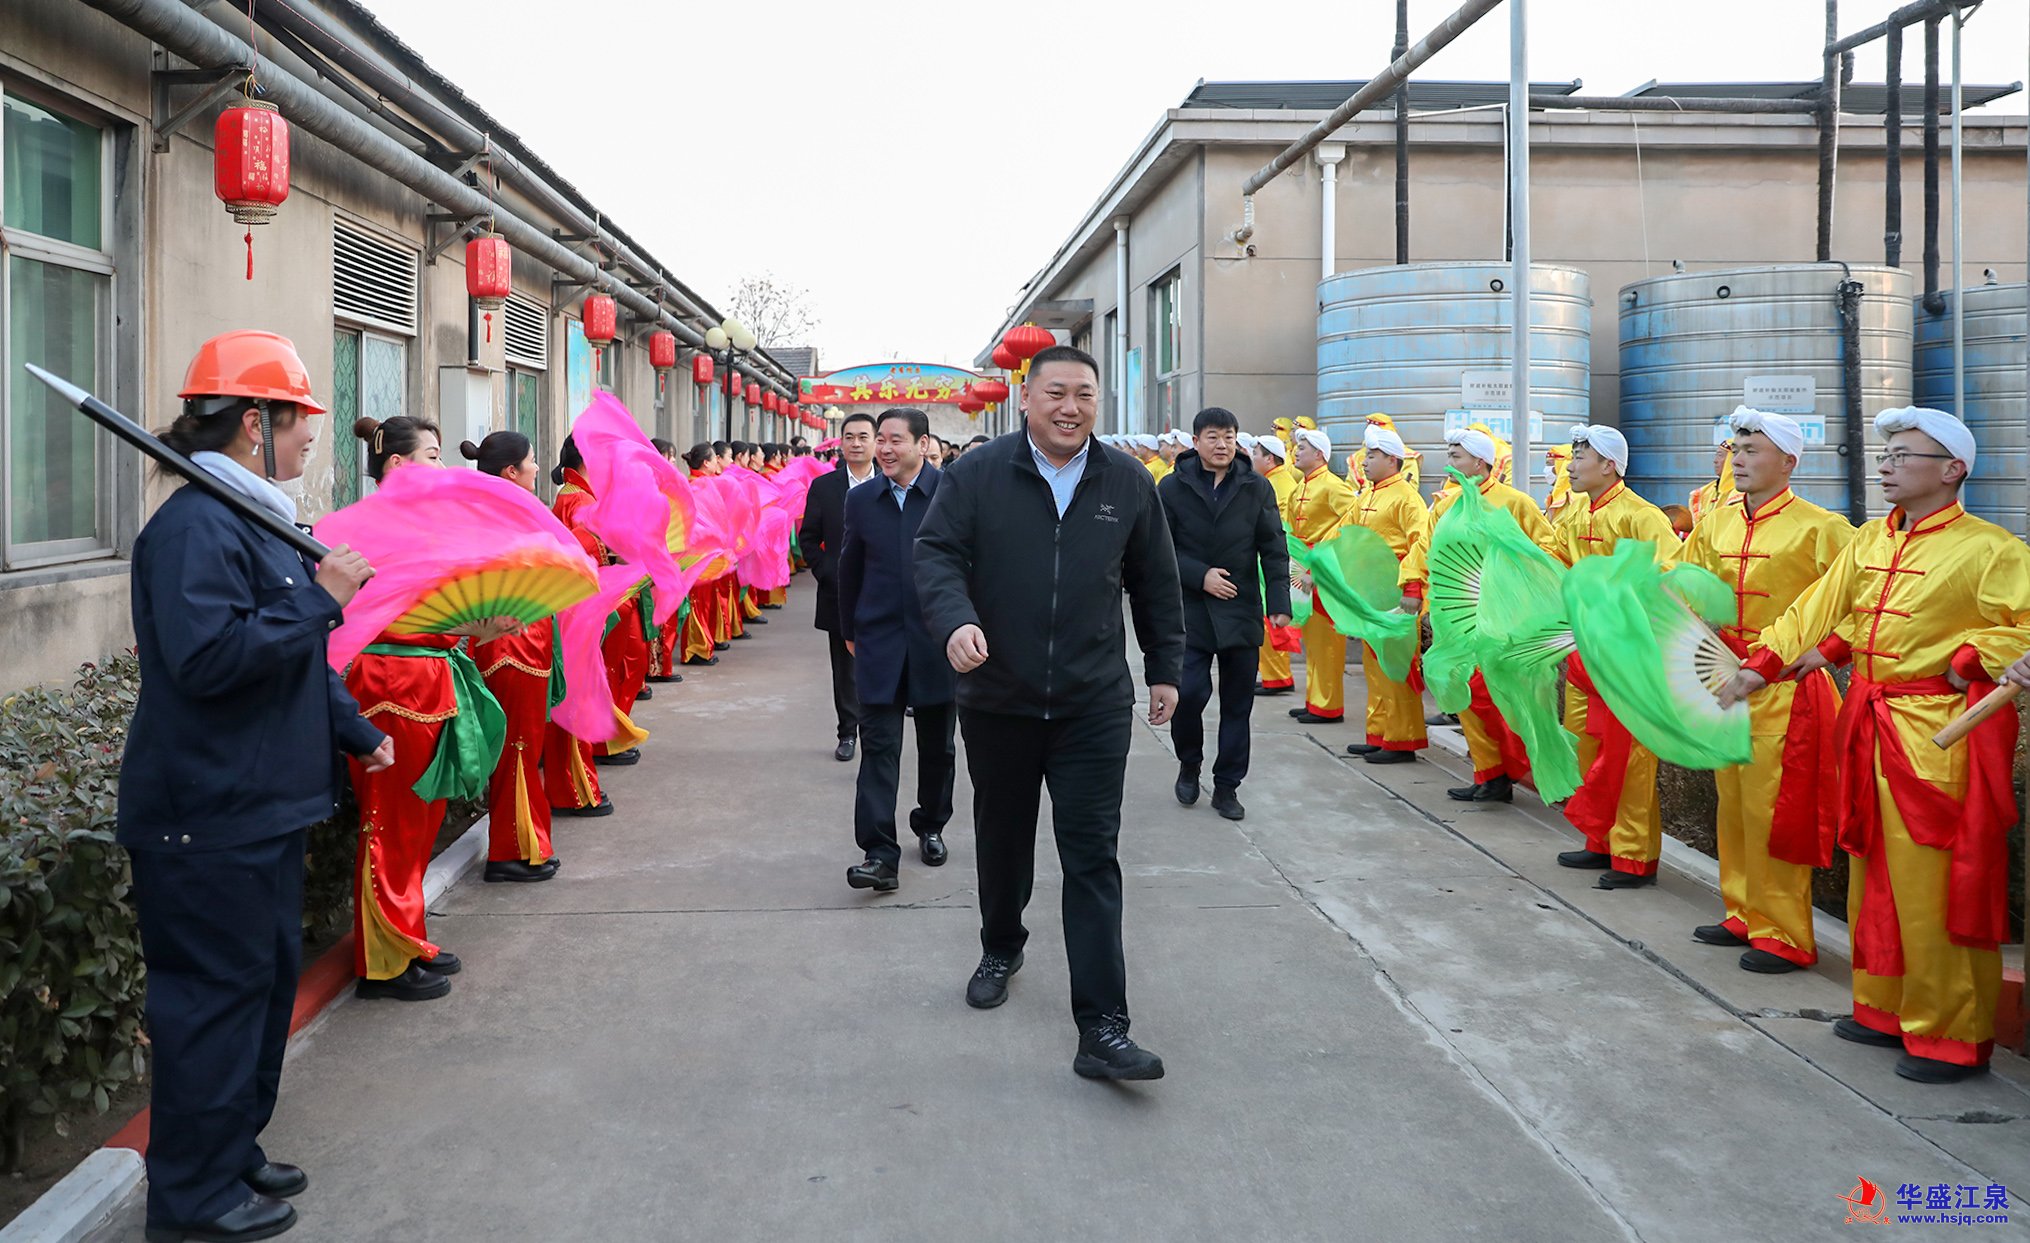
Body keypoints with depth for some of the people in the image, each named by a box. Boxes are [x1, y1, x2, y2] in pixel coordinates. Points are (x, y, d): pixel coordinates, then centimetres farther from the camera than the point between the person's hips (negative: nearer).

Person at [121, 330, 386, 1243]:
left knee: (268, 978, 17)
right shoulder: (196, 526, -18)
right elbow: (207, 656, -30)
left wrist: (355, 732, 24)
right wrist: (321, 596, -23)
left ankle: (234, 1154, 31)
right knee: (215, 992, -1)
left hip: (263, 805, 11)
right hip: (208, 816, -11)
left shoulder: (257, 517, 15)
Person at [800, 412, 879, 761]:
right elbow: (808, 538, 5)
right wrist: (829, 574, -5)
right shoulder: (823, 487, 4)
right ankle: (848, 732, 21)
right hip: (839, 593, 1)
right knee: (845, 667, 9)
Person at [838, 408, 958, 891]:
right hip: (879, 643, 1)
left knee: (937, 746, 14)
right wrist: (849, 631, 15)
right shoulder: (861, 499, 4)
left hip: (939, 641, -1)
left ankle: (931, 827, 35)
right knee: (878, 746, -6)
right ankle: (879, 854, -7)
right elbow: (848, 570, 14)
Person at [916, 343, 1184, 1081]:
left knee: (1093, 858, -4)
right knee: (1001, 841, 19)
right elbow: (936, 552, -9)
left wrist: (1165, 668, 11)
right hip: (997, 701, 1)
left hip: (1094, 707, 0)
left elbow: (1156, 585, 10)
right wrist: (955, 619, -28)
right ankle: (1001, 949, 47)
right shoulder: (978, 474, -4)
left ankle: (1102, 1029, -4)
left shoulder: (1129, 485, 2)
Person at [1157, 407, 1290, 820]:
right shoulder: (1172, 488, -1)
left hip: (1241, 611, 2)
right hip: (1189, 610, -2)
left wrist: (1279, 602, -3)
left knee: (1237, 703, 5)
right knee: (1188, 692, -10)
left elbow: (1274, 550, 5)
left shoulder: (1257, 488, 4)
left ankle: (1227, 786, 17)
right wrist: (1201, 576, -13)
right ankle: (1189, 763, 18)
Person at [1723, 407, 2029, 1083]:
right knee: (1875, 875, 15)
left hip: (1938, 735, -7)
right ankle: (1887, 1008, 30)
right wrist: (1758, 669, 4)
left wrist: (1969, 659, -19)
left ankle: (1953, 1034, 11)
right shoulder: (1868, 541, 12)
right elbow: (1817, 609, 11)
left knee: (1933, 885, -2)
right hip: (1870, 724, 7)